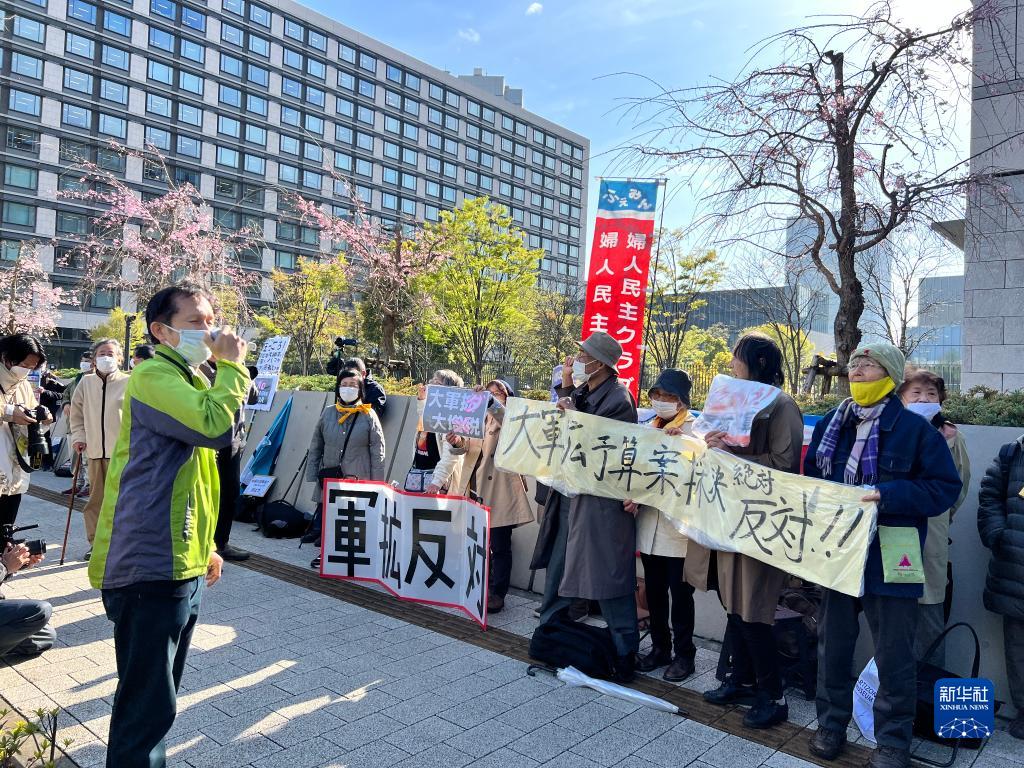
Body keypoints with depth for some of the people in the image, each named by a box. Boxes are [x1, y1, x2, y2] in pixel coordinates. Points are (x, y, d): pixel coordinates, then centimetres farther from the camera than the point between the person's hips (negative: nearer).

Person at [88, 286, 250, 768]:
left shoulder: (190, 380, 18)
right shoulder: (153, 375, -13)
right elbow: (217, 427, -31)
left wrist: (205, 546, 24)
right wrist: (232, 365, -16)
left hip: (181, 565, 10)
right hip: (152, 567, -10)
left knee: (158, 697, 21)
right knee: (148, 704, -2)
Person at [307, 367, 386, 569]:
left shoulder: (368, 415, 0)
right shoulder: (328, 413, 9)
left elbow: (378, 451, -1)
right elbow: (315, 447, 14)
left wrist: (376, 484, -4)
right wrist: (312, 475, 9)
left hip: (358, 479, -3)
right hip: (329, 477, 3)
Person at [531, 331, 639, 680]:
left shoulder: (619, 400, -16)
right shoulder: (582, 391, 10)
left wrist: (574, 418, -19)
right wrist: (566, 387, -1)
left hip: (601, 503, -9)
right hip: (571, 494, 9)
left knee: (608, 577, 0)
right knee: (558, 567, 19)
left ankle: (625, 651, 15)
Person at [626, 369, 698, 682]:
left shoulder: (695, 430, -9)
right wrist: (634, 497, -3)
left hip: (679, 525, -6)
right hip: (649, 524, 6)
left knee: (680, 593, 5)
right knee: (654, 591, 14)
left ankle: (684, 654, 20)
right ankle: (660, 648, 29)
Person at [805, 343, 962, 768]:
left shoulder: (914, 427, -8)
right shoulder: (830, 423, 6)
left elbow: (946, 487, -11)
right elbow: (810, 477, 14)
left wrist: (887, 495, -23)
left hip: (888, 558, -4)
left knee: (893, 653, 8)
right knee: (833, 642, 16)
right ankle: (831, 724, 33)